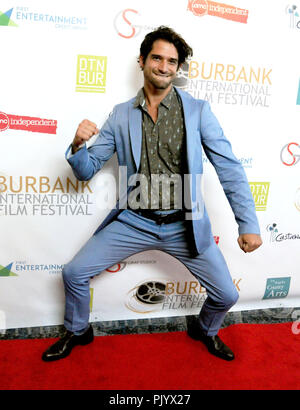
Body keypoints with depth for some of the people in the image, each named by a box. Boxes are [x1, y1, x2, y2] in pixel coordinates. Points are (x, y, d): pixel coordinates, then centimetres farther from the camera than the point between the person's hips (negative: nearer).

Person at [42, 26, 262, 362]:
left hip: (185, 225, 0)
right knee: (74, 273, -1)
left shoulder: (197, 110, -2)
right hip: (134, 221, 1)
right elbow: (86, 171, 4)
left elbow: (228, 167, -5)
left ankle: (205, 330, 39)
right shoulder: (121, 115, 2)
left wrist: (248, 224, -11)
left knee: (226, 295, 3)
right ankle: (77, 331, 31)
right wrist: (78, 145, -19)